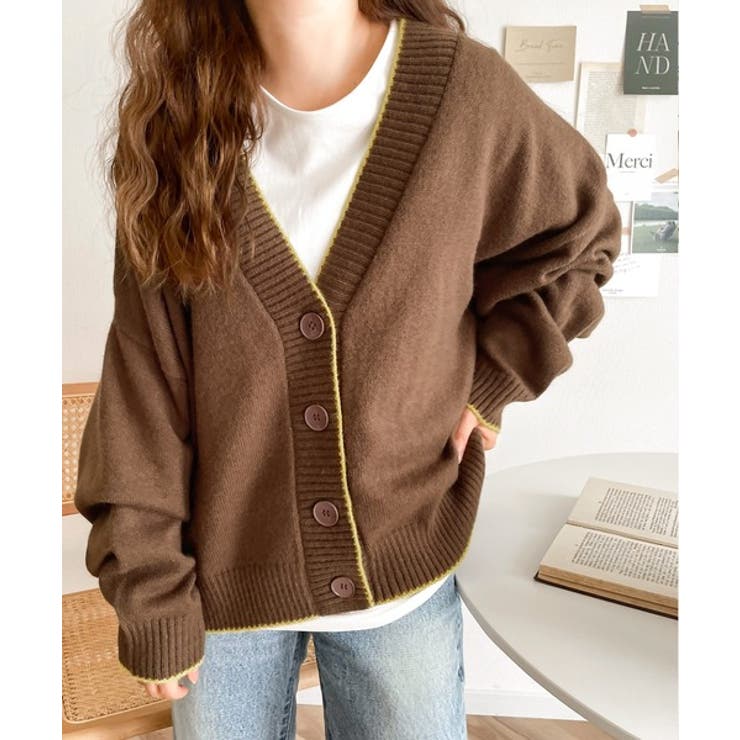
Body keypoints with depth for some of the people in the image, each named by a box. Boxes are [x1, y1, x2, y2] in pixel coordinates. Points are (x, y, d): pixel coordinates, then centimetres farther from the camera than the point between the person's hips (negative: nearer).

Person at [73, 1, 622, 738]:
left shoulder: (466, 89, -12)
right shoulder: (179, 122, -9)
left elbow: (579, 231, 7)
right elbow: (143, 376, -7)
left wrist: (491, 373, -6)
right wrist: (150, 599, -5)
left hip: (403, 578, 0)